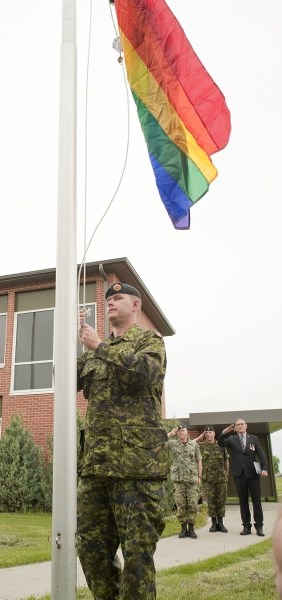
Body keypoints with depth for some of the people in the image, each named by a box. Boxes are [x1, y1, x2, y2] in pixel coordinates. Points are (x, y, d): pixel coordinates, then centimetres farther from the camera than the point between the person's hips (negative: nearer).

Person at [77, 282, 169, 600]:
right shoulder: (96, 350, 21)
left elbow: (142, 371, -16)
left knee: (137, 549, -2)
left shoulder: (150, 340, 5)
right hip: (95, 460, 6)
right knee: (90, 544, 10)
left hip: (137, 460, -6)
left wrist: (100, 347, -9)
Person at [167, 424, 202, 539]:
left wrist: (199, 476, 3)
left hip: (192, 479, 0)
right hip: (178, 479, 0)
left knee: (193, 504, 0)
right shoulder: (173, 444, 4)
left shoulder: (194, 444, 6)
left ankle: (191, 528, 9)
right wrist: (171, 434, -3)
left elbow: (199, 461, 8)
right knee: (180, 505, 2)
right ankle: (183, 528, 11)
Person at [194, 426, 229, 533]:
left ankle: (221, 523, 12)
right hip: (208, 478, -1)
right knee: (211, 500, 1)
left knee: (221, 500, 3)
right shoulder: (201, 445, 3)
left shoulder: (221, 445, 5)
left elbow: (226, 460, 12)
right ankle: (214, 523, 11)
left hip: (221, 477, 1)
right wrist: (200, 437, 2)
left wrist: (227, 474, 11)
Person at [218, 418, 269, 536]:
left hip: (253, 473, -1)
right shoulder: (232, 439, 9)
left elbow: (261, 454, 1)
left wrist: (265, 468, -12)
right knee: (243, 501, 5)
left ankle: (259, 526, 11)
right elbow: (221, 443, -4)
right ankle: (246, 526, 13)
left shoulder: (254, 438, 7)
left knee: (256, 500, 2)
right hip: (239, 474, 1)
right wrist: (224, 432, -18)